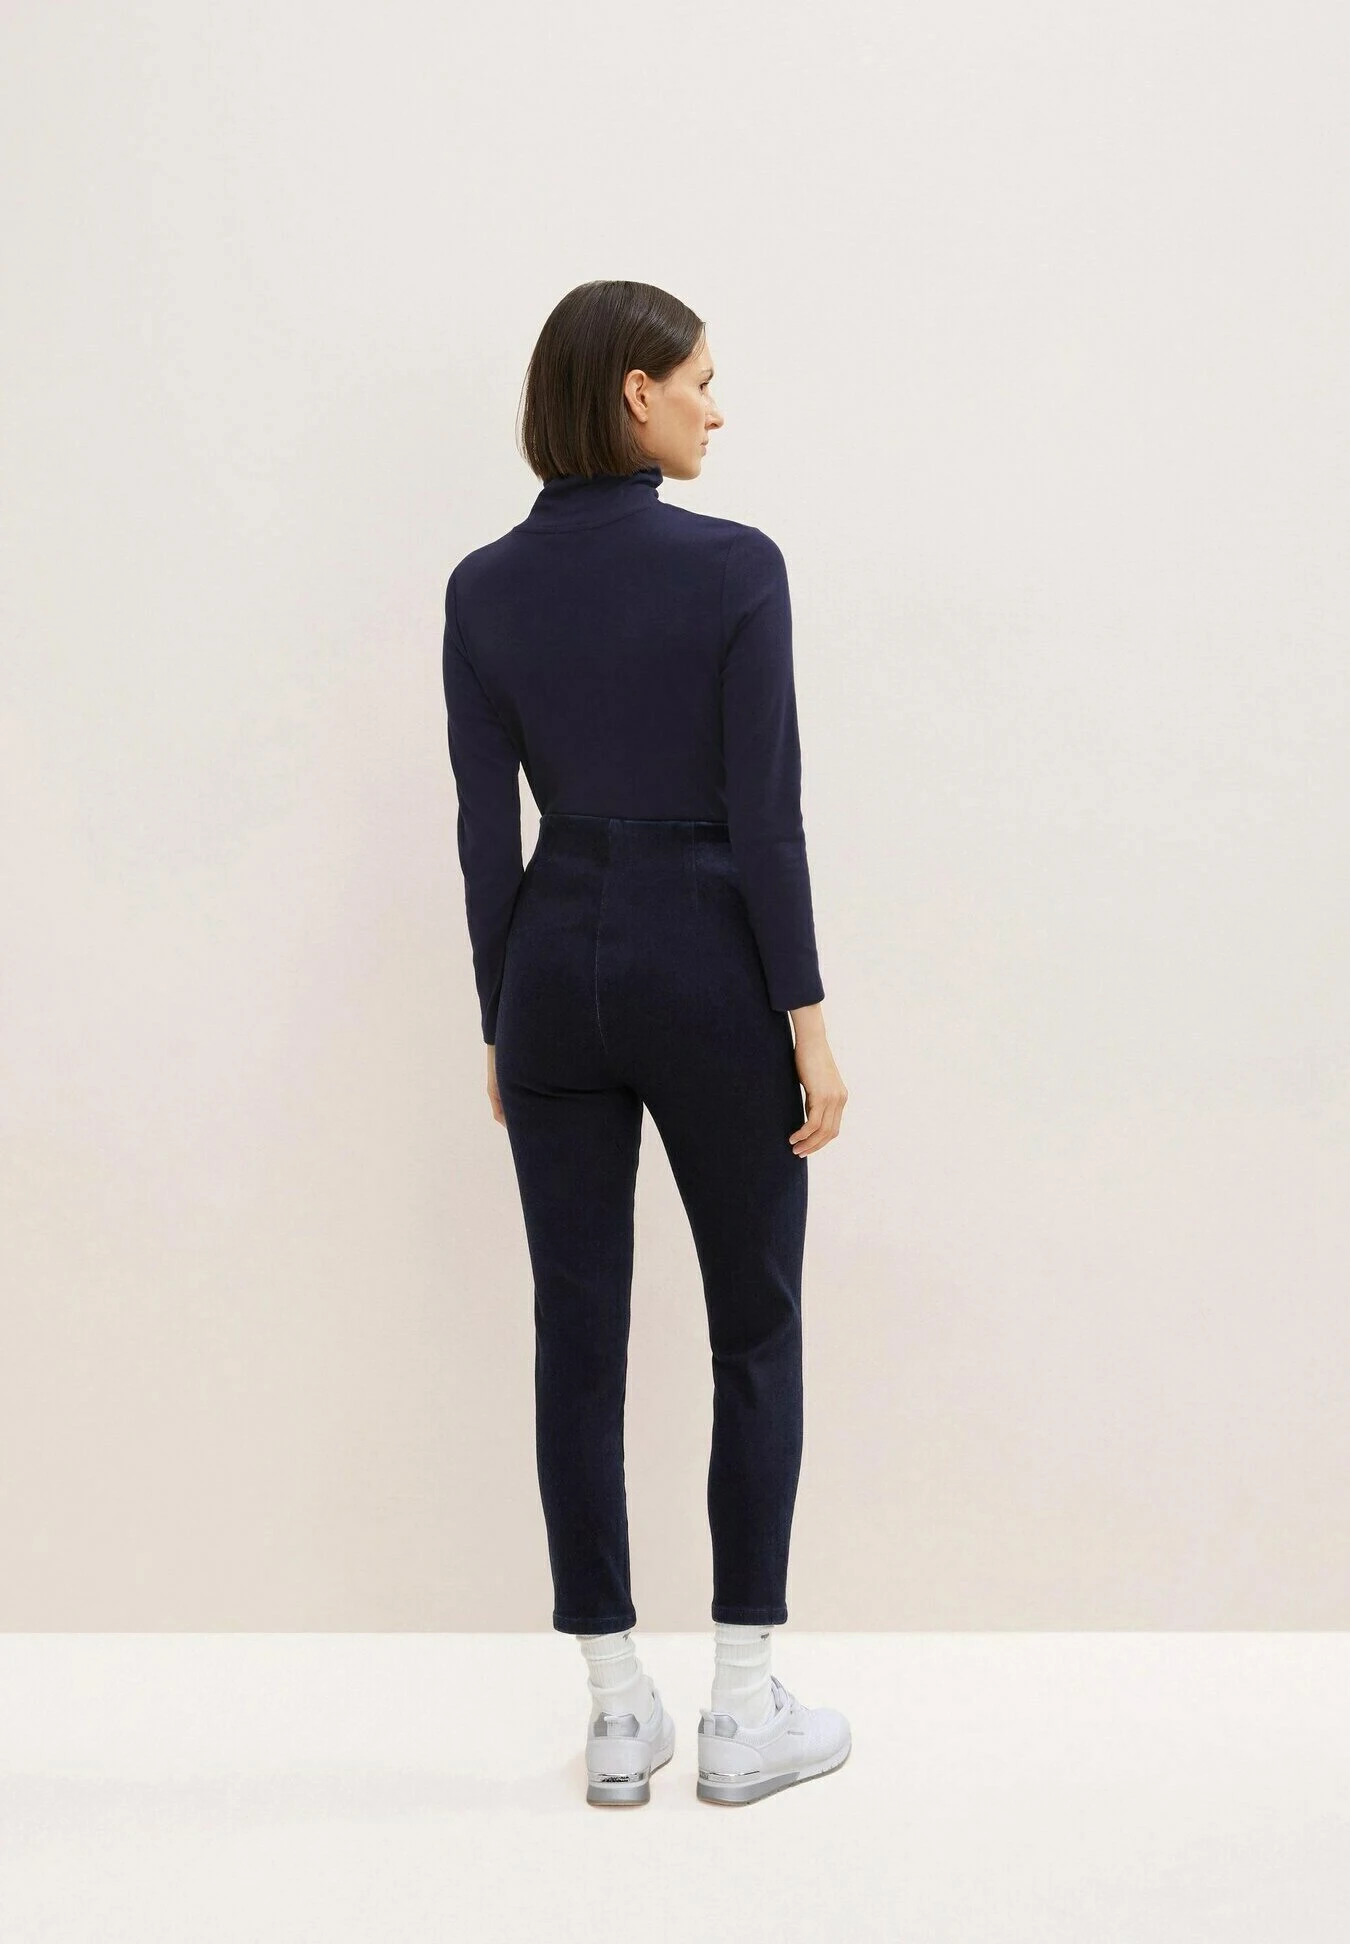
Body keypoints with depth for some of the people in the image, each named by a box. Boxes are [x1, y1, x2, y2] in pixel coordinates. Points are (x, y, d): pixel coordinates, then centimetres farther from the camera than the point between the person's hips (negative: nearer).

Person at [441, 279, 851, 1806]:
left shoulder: (484, 588, 1)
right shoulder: (734, 565, -11)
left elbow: (487, 829, 3)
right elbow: (764, 812, -13)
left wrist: (500, 1028, 11)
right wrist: (809, 1022, -7)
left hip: (555, 965, 4)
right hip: (708, 965, -4)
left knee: (579, 1337, 8)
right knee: (756, 1333, 10)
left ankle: (618, 1718, 17)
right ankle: (744, 1715, 15)